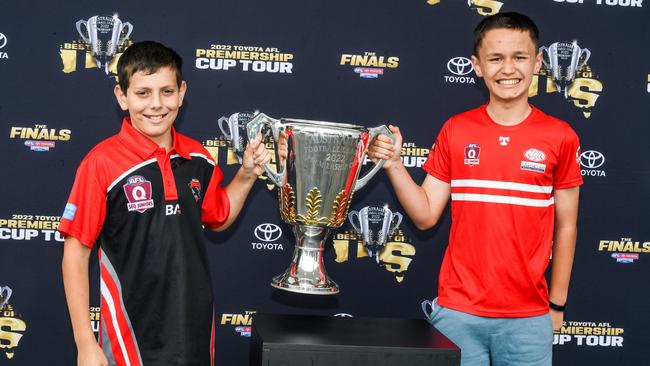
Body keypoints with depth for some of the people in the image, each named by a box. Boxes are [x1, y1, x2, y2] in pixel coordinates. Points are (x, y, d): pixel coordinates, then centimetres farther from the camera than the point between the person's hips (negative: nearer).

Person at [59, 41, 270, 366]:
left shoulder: (199, 159, 0)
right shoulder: (102, 162, -15)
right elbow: (76, 253, -10)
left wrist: (247, 174, 2)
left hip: (197, 327, 5)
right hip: (131, 335, -5)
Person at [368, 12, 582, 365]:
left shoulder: (560, 137, -1)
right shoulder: (456, 131, 2)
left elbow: (565, 227, 5)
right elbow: (425, 215, 4)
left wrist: (557, 304, 7)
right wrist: (393, 164, -9)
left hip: (528, 317, 0)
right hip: (457, 313, 1)